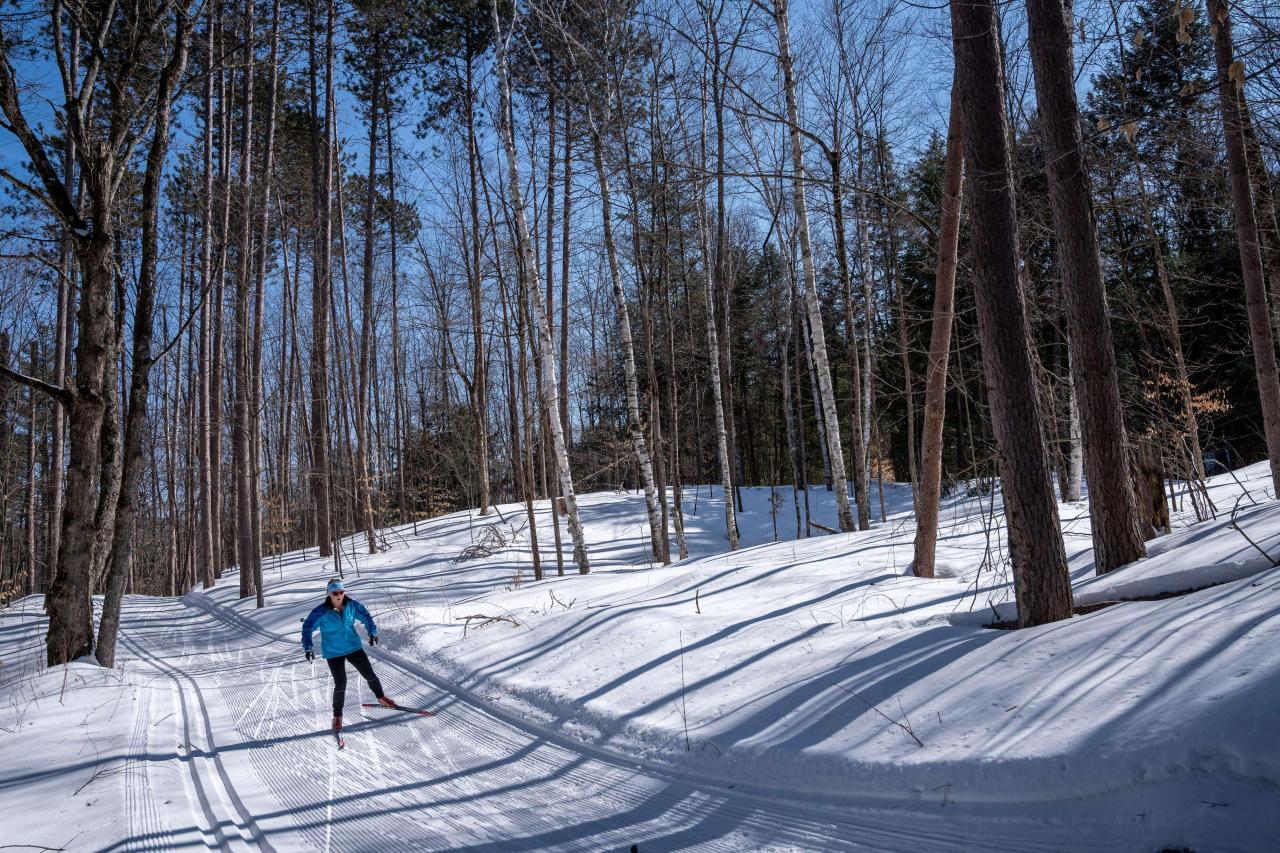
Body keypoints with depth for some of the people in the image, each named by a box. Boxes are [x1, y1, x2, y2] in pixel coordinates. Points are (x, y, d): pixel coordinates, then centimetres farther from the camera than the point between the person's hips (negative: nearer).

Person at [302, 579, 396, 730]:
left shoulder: (352, 605, -11)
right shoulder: (322, 611, -20)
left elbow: (365, 616, 5)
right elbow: (308, 627, -12)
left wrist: (372, 632, -3)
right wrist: (307, 648, -20)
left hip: (354, 647, 3)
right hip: (334, 653, -3)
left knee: (369, 674, 8)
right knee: (340, 684, -6)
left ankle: (381, 697, 34)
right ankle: (337, 716, 16)